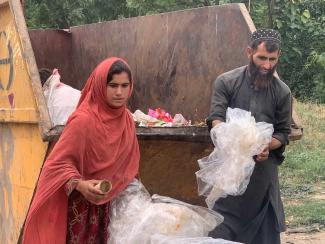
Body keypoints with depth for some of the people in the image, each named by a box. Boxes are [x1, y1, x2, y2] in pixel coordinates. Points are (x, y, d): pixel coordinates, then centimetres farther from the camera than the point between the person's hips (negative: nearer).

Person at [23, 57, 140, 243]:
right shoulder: (83, 120, -23)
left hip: (103, 202, 6)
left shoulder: (126, 118, -2)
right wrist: (80, 185, -38)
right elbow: (59, 162, -23)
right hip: (78, 203, -6)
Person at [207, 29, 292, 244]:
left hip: (263, 170, 2)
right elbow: (216, 118, -11)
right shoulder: (226, 82, -4)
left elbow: (283, 134, 5)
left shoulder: (282, 92, 1)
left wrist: (267, 146, -16)